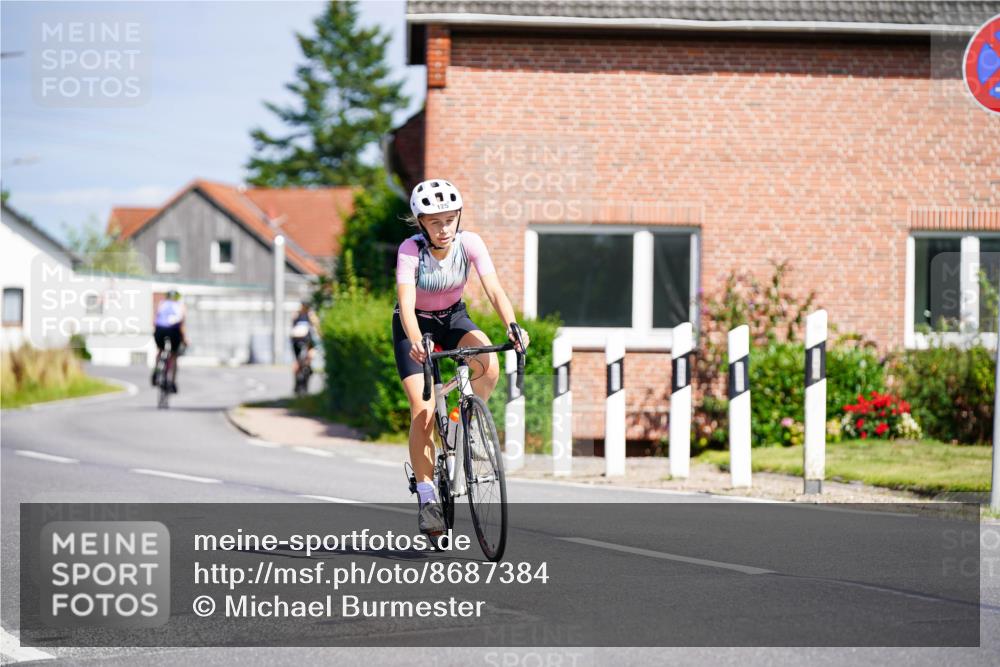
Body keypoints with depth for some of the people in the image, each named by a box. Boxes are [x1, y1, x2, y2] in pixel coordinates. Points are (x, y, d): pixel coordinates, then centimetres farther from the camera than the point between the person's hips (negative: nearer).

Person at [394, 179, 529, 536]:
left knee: (489, 366, -30)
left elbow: (494, 291, -28)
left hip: (453, 319, 2)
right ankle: (427, 498, -7)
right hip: (415, 325, -2)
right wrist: (416, 342, -56)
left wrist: (512, 326, -46)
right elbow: (406, 304, -37)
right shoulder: (410, 251, -26)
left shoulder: (470, 243, -20)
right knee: (423, 411, -16)